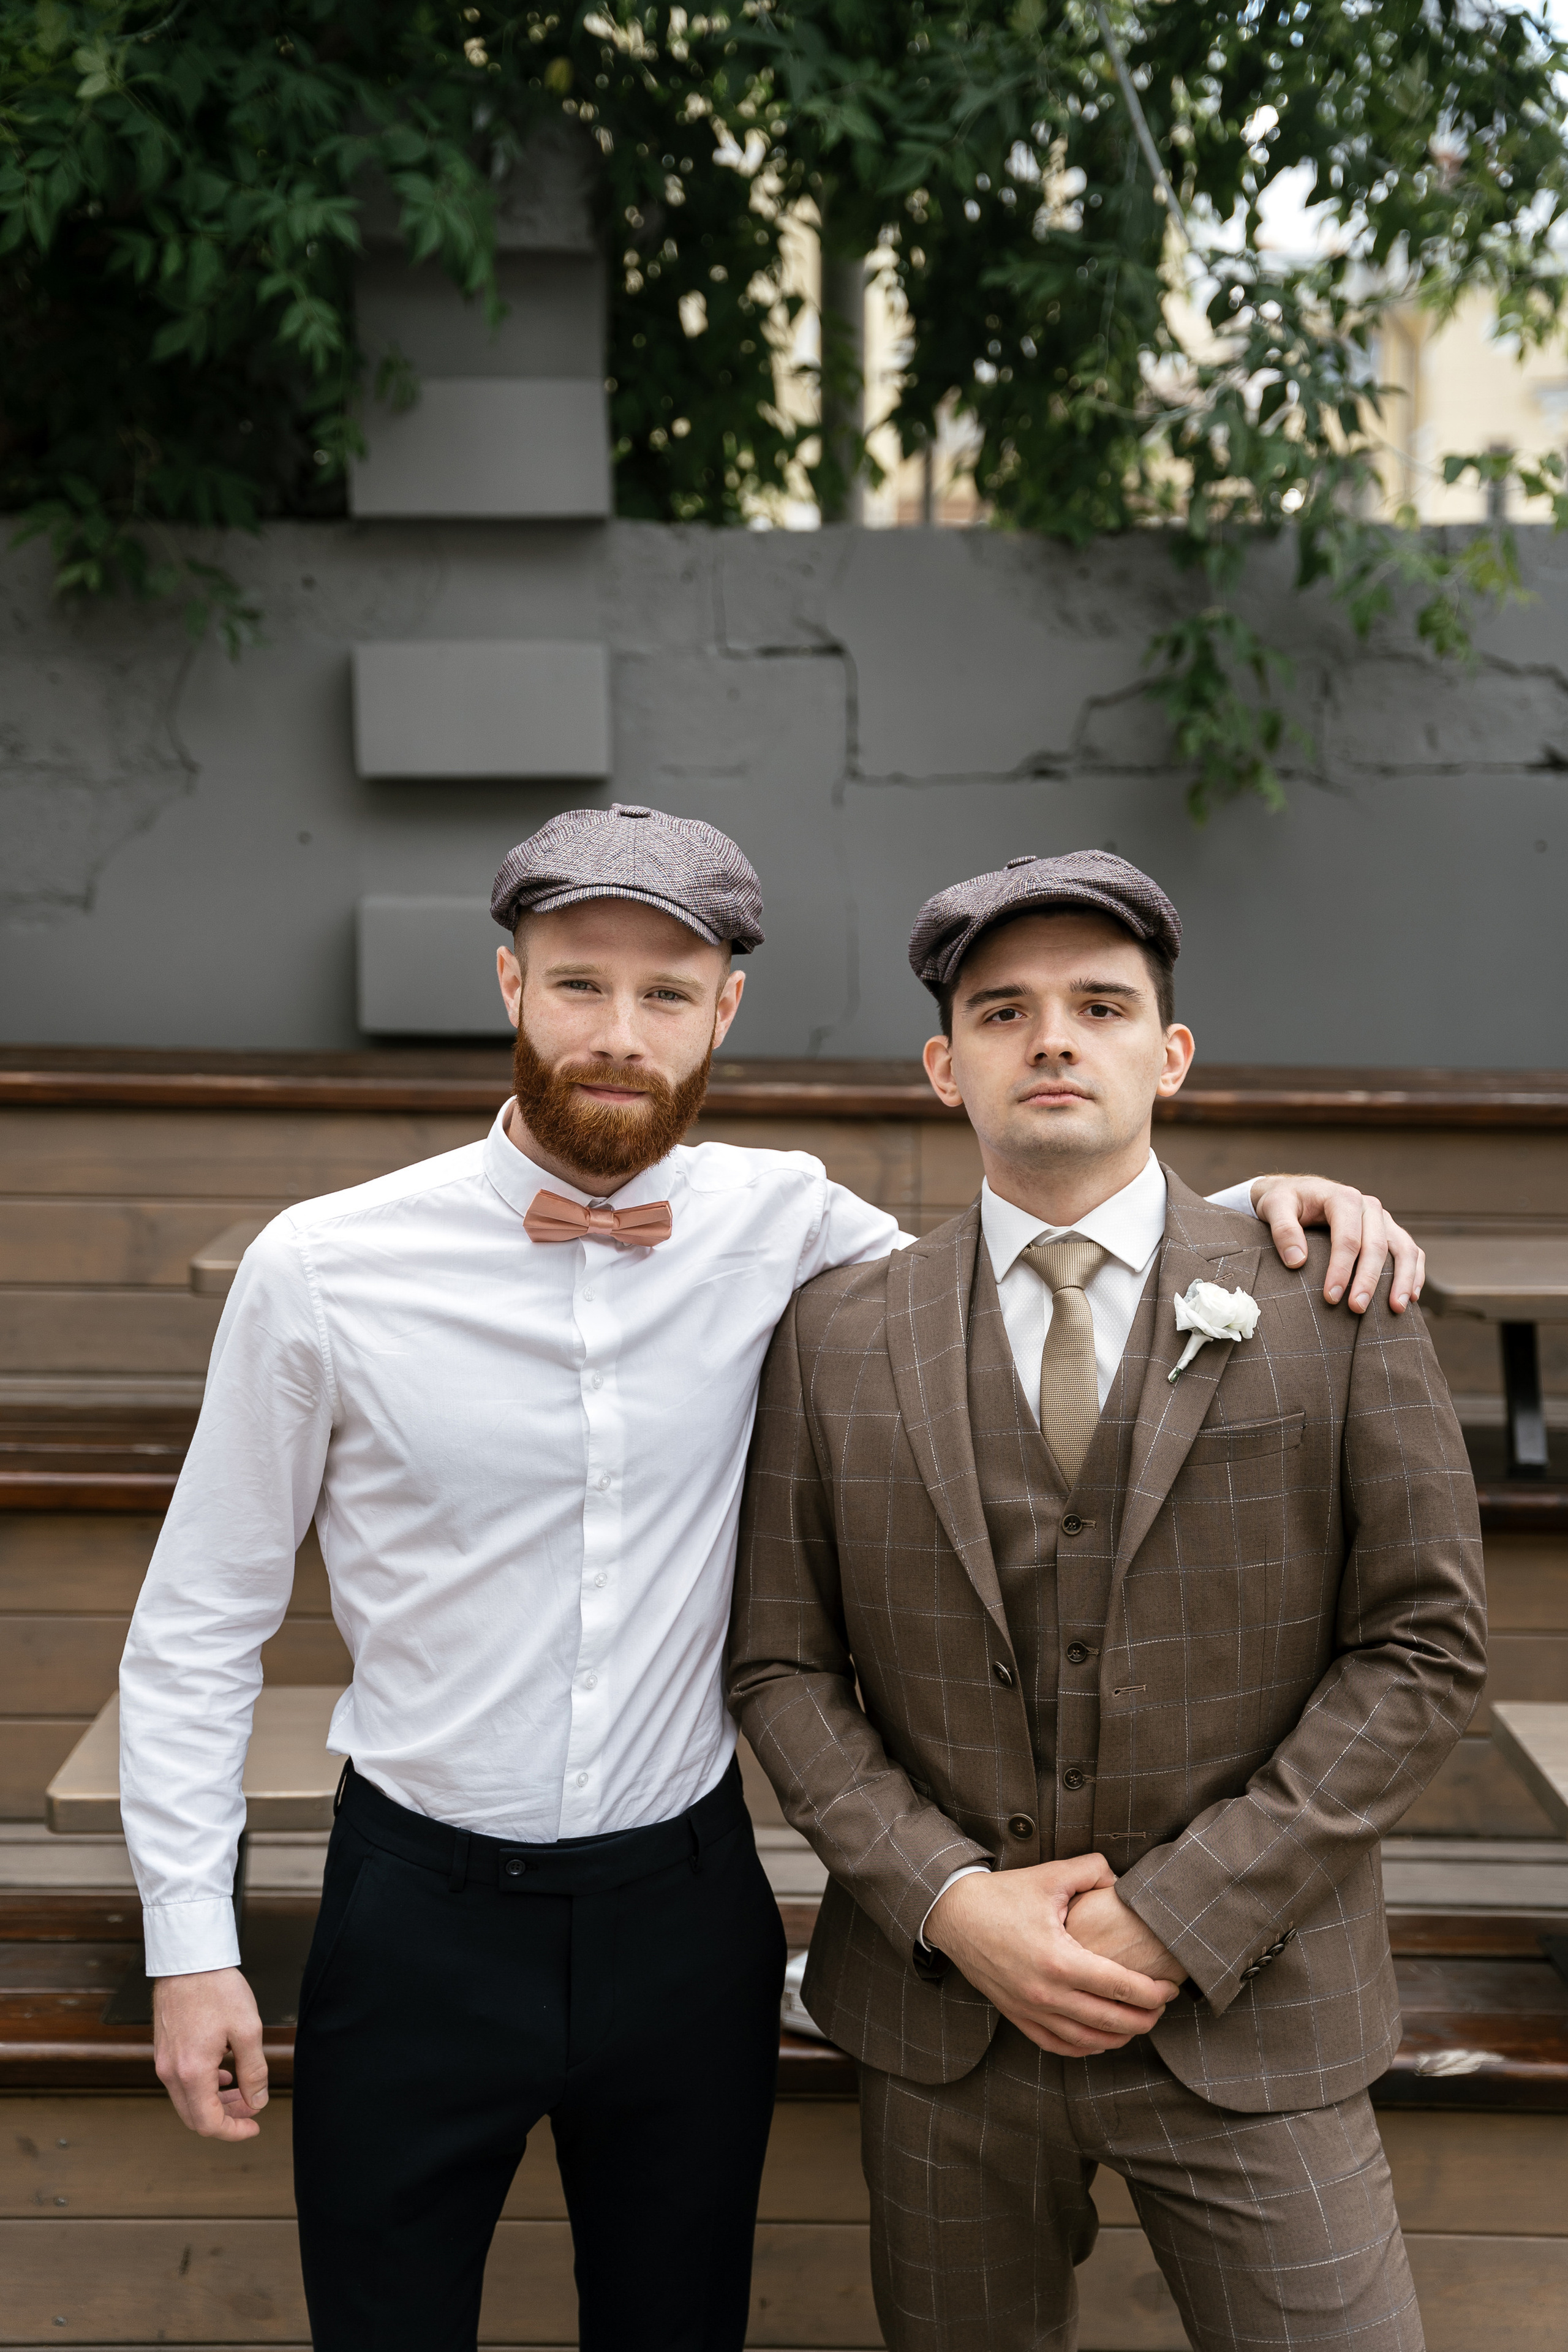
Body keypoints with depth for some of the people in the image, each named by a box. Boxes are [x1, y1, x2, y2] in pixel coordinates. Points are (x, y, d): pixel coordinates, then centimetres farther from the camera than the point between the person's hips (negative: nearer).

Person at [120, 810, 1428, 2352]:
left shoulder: (777, 1225, -6)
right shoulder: (321, 1269, -10)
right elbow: (201, 1620, -2)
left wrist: (1259, 1205, -7)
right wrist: (189, 1941, -3)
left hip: (688, 1904, 2)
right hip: (419, 1916, -1)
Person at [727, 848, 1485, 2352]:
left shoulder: (1337, 1310, -5)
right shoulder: (835, 1337, -1)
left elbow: (1423, 1648, -6)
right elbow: (780, 1666, 2)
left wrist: (1182, 1914, -12)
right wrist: (948, 1901, -12)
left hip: (1244, 2012, -1)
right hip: (940, 2005, 2)